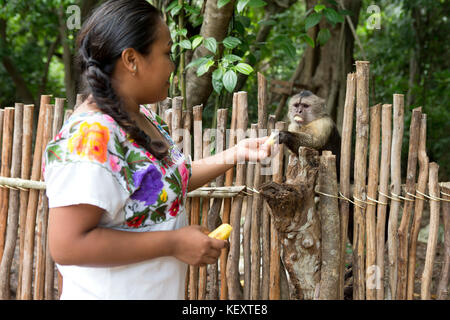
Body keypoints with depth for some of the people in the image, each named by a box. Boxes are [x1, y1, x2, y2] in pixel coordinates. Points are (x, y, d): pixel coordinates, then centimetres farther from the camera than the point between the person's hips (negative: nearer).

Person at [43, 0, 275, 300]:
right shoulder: (90, 137, -25)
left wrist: (235, 154, 9)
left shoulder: (144, 118, 3)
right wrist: (175, 243, -25)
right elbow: (66, 245, -29)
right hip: (112, 292, -9)